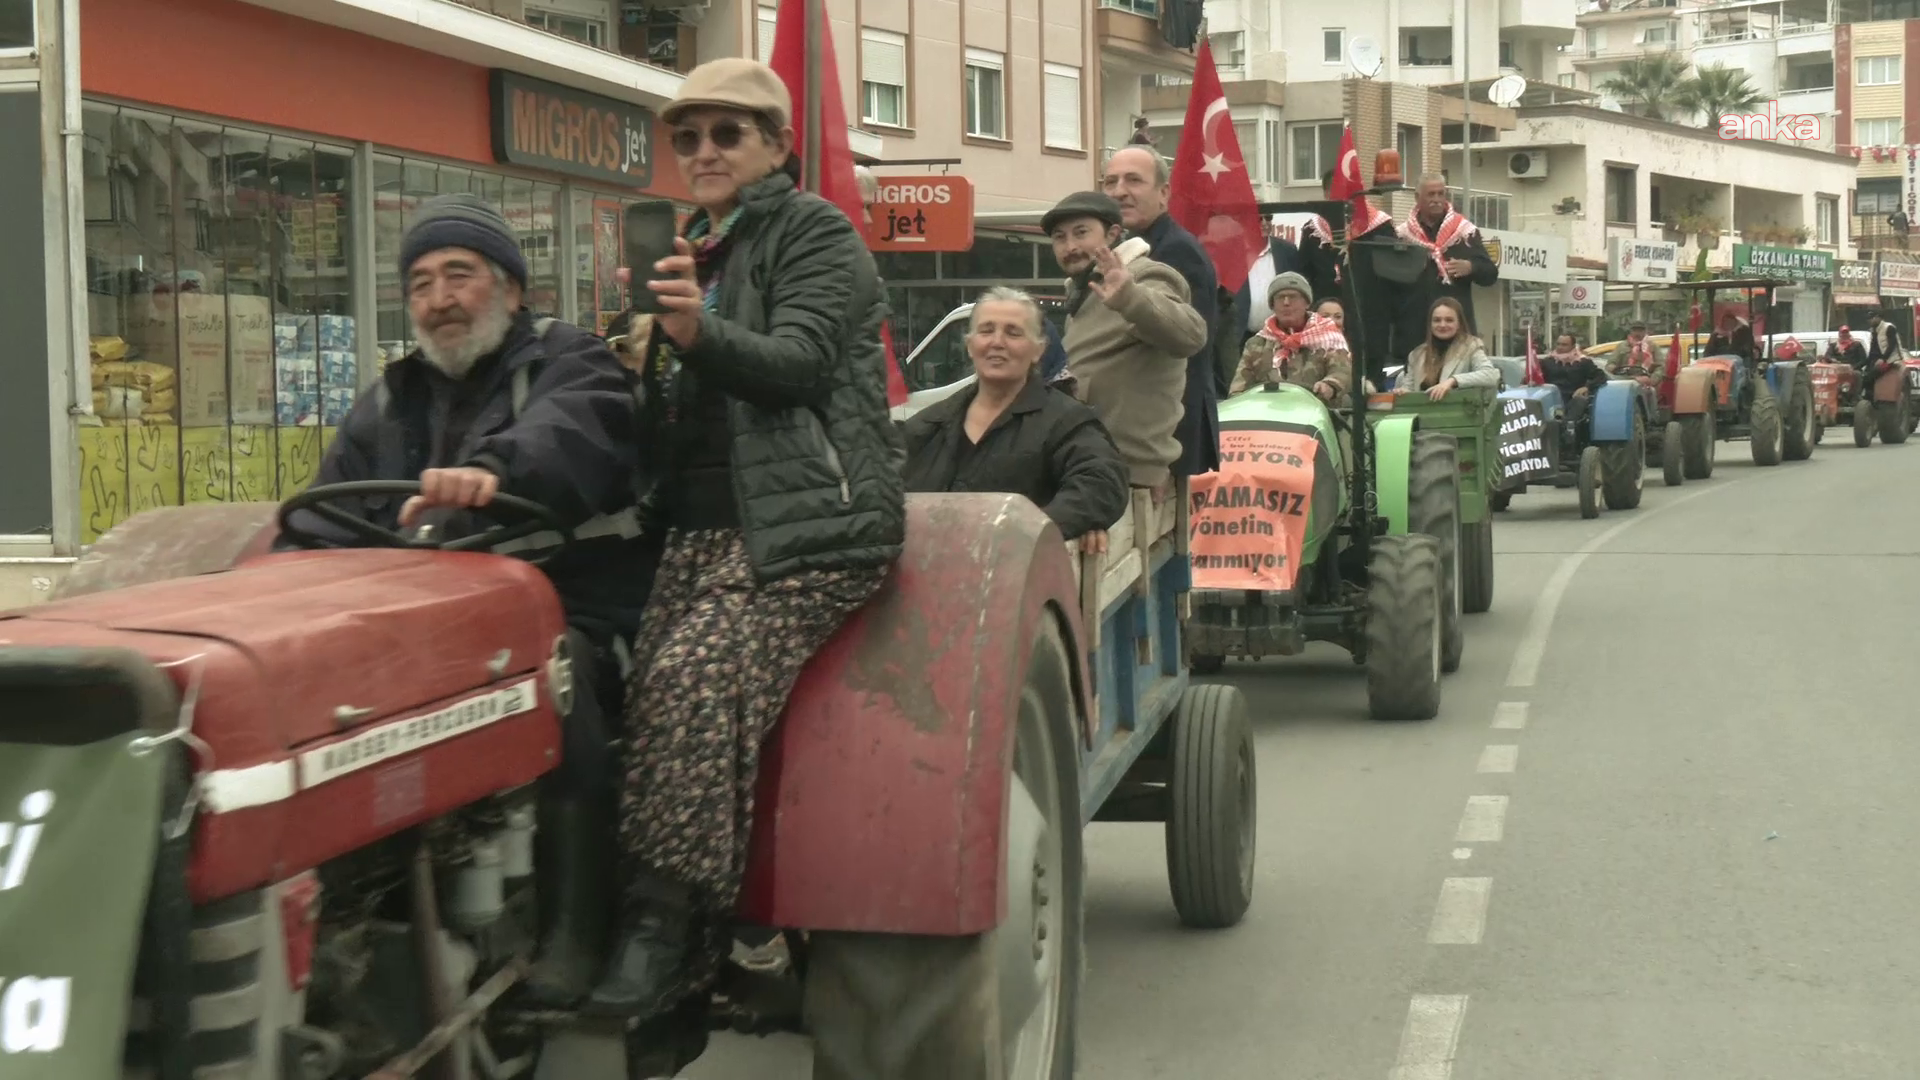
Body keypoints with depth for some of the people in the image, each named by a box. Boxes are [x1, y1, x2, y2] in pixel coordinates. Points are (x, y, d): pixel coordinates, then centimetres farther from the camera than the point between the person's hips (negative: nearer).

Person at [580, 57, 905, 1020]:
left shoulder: (813, 233, 1)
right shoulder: (696, 253, 24)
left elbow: (799, 361, -15)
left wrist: (699, 331, -31)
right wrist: (646, 354, 9)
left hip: (802, 524, -7)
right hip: (703, 527, 7)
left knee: (694, 680, -26)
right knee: (652, 688, -14)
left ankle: (663, 931, -23)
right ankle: (680, 935, -14)